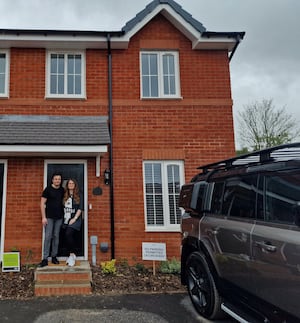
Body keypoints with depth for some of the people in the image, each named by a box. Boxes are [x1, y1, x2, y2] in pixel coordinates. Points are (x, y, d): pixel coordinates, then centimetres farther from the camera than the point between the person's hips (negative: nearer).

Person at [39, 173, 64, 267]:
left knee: (56, 237, 8)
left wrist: (64, 215, 8)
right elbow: (42, 203, -6)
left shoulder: (62, 190, 8)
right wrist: (43, 217, -11)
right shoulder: (48, 189, -4)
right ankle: (45, 259, -1)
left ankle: (54, 257, 17)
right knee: (48, 237, -6)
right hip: (49, 217, -4)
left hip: (59, 217, 4)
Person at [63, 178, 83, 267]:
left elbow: (80, 208, -4)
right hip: (66, 220, 4)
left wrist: (75, 218, -11)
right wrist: (63, 218, 2)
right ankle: (71, 256, 16)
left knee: (68, 234, -21)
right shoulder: (65, 196, 11)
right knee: (68, 237, 4)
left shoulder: (78, 196, 1)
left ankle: (72, 255, -10)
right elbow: (63, 208, 12)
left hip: (74, 220, -4)